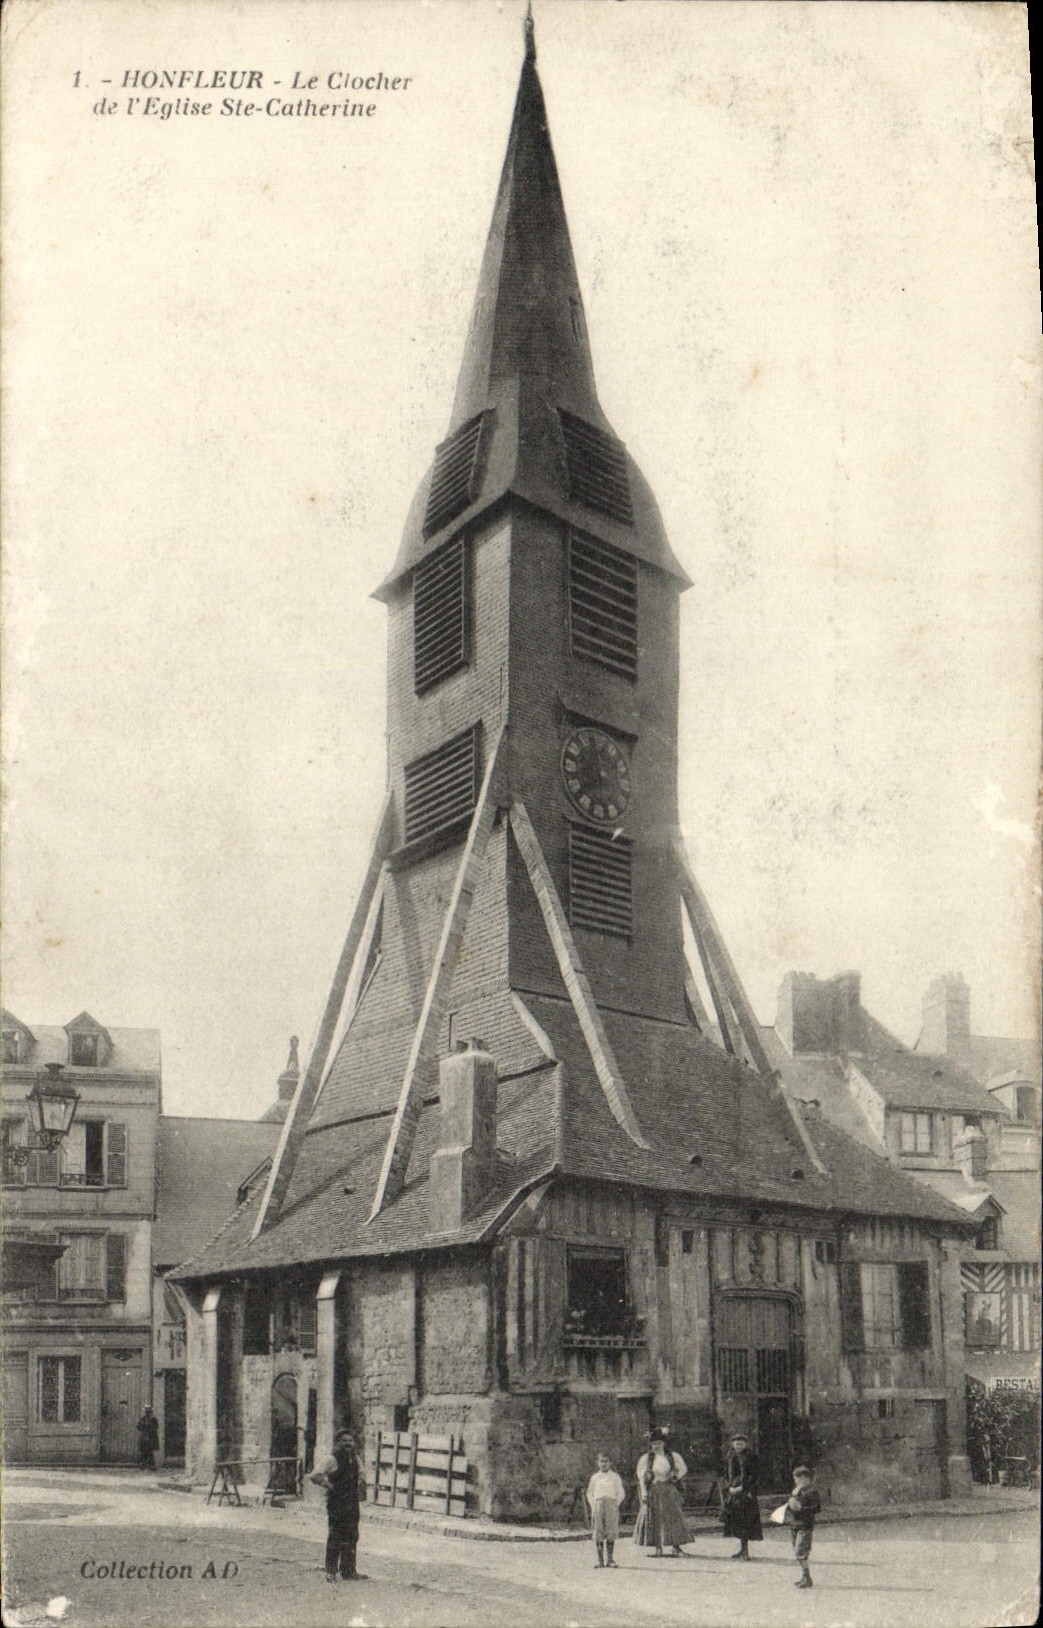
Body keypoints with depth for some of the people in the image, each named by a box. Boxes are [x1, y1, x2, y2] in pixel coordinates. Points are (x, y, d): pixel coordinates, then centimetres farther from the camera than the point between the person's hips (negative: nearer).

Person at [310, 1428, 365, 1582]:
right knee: (335, 1538, -5)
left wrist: (360, 1486, 11)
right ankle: (331, 1572, 2)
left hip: (352, 1502, 7)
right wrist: (329, 1485, -16)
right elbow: (313, 1476, -18)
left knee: (351, 1537, 9)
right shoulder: (332, 1460, -12)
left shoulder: (355, 1458, 9)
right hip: (336, 1504, -7)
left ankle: (348, 1570, 19)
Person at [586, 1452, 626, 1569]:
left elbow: (621, 1493, 7)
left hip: (611, 1505, -1)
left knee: (611, 1533, -2)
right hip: (598, 1504, 1)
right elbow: (589, 1493, 14)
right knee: (598, 1534, -1)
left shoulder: (615, 1477, 7)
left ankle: (610, 1559, 4)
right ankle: (600, 1560, 3)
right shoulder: (595, 1477, 11)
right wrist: (593, 1506, 2)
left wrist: (616, 1504, -5)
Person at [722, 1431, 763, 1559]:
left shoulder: (749, 1457, -4)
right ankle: (742, 1548, 15)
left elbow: (753, 1476, -7)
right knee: (735, 1520, 6)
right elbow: (726, 1475, 12)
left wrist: (742, 1487, -15)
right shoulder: (730, 1458, 11)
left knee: (745, 1520, -8)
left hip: (746, 1492, -5)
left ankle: (744, 1550, -5)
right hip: (732, 1492, 5)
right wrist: (730, 1487, -5)